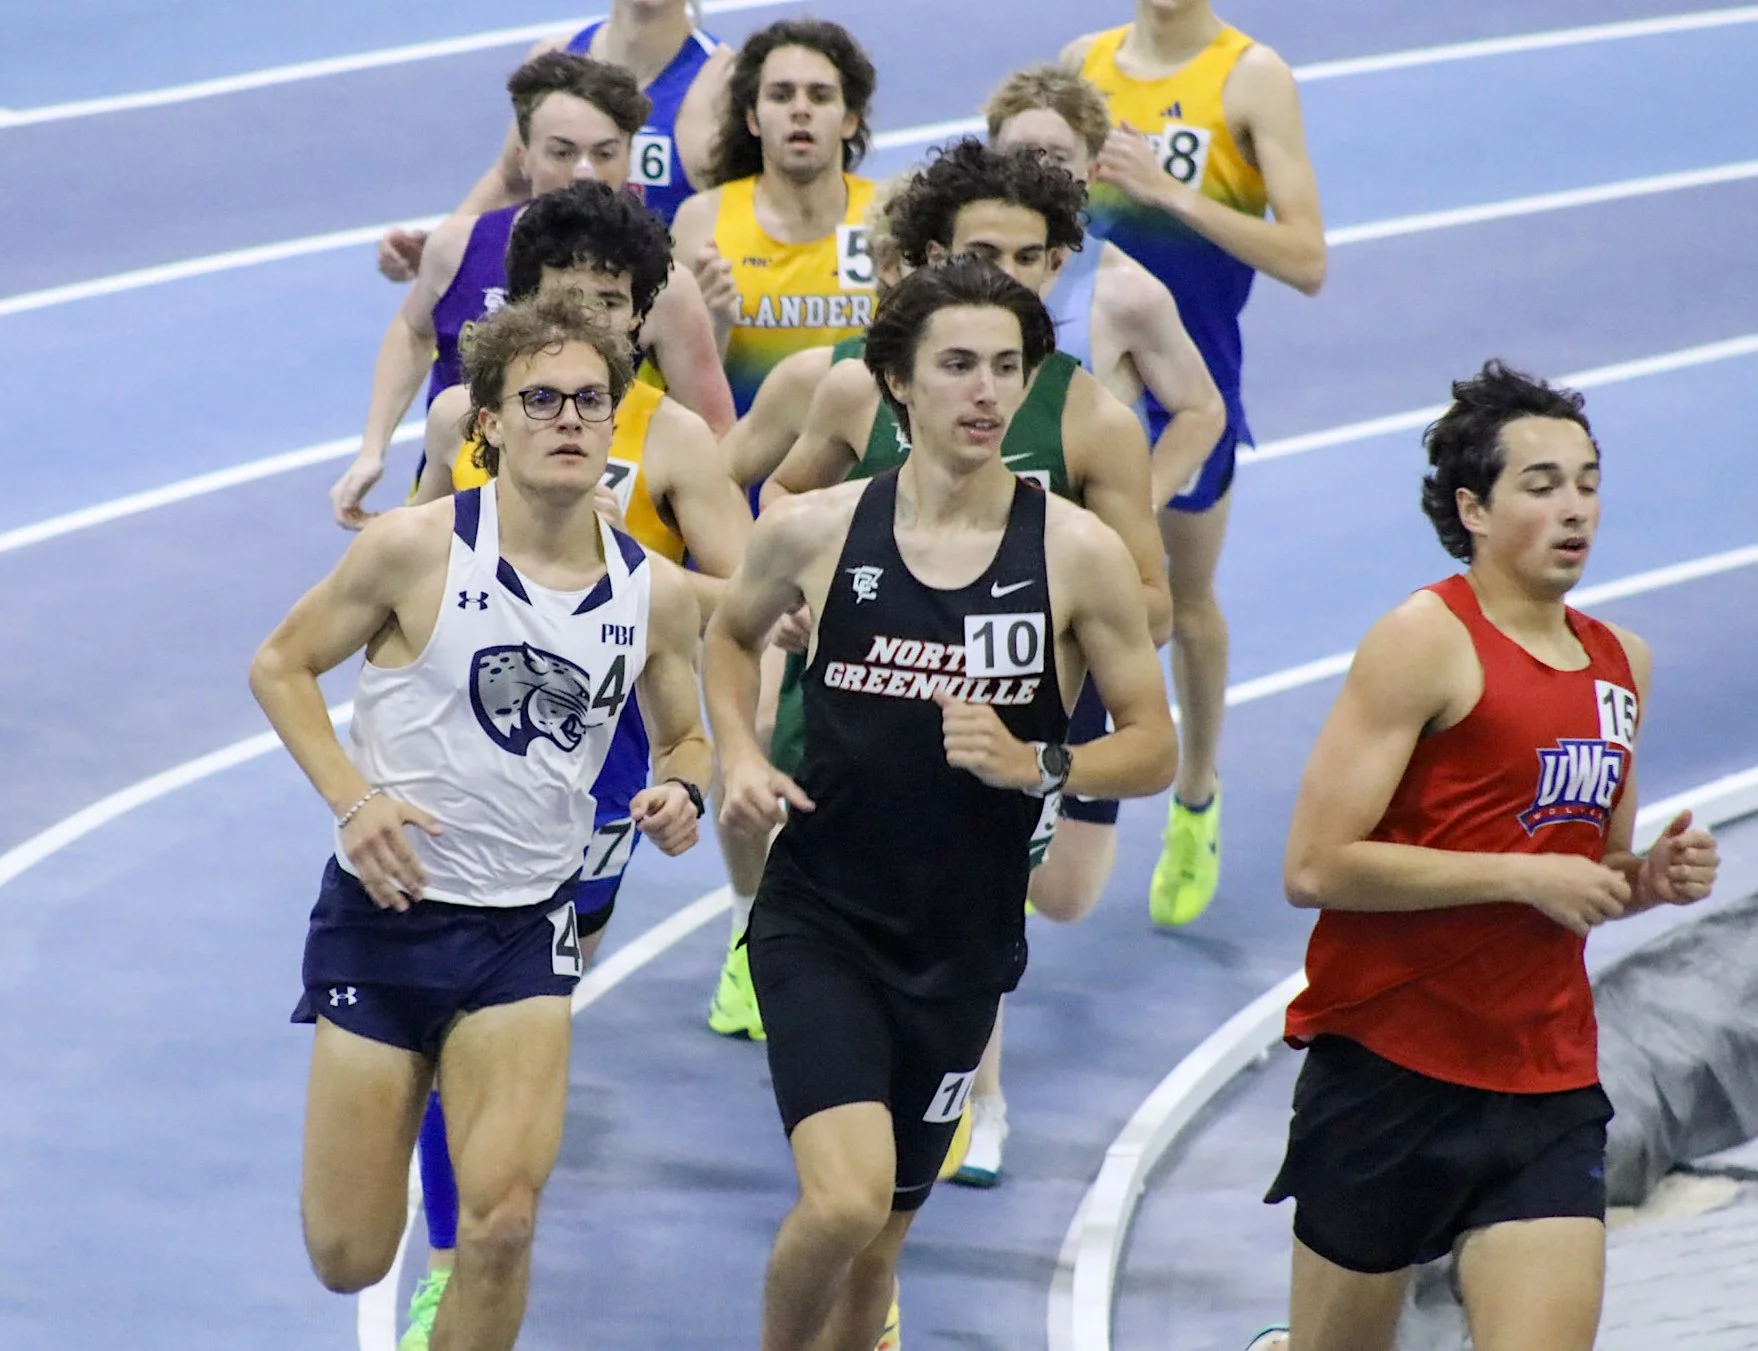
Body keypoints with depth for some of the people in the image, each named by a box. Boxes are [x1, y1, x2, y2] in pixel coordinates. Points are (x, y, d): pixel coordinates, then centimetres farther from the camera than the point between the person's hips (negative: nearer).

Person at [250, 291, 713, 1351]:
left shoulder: (654, 595, -1)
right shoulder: (416, 550, -11)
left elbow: (687, 736, 15)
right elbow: (281, 665, -1)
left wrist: (683, 791, -9)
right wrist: (354, 799, -15)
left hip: (526, 927, 2)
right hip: (387, 907, -1)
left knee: (502, 1223, -18)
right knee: (349, 1261, 2)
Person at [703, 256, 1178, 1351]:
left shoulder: (1078, 554, -6)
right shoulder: (815, 530, -4)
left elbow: (1154, 749, -1)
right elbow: (732, 633, 19)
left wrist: (1036, 765, -19)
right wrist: (741, 759, 2)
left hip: (962, 945, 2)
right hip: (819, 922, -2)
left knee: (879, 1237, 13)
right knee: (846, 1200, -22)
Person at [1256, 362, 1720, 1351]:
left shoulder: (1623, 665, 12)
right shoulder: (1427, 641, -10)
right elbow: (1316, 868, -18)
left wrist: (1648, 882, 4)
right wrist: (1524, 876, -17)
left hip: (1549, 1085, 5)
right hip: (1389, 1069, -5)